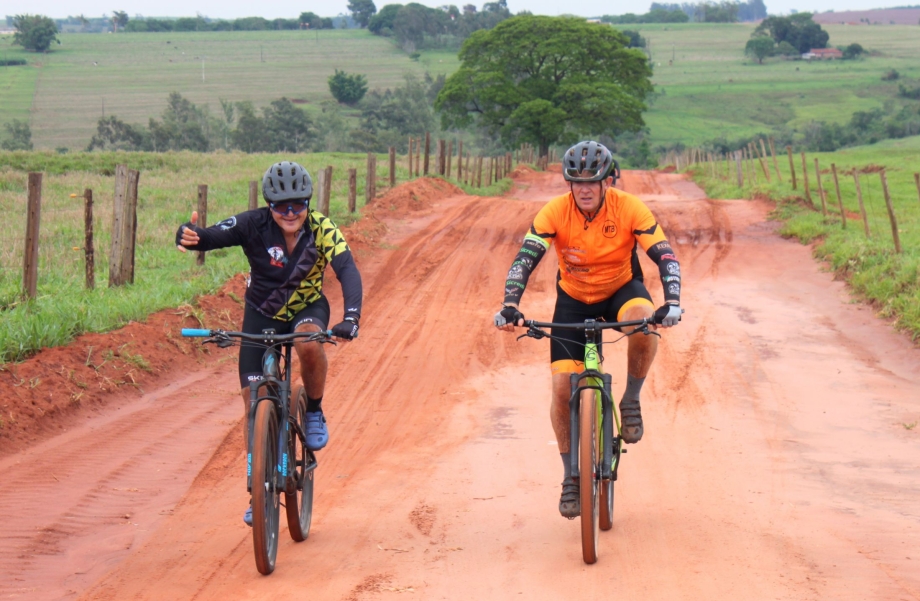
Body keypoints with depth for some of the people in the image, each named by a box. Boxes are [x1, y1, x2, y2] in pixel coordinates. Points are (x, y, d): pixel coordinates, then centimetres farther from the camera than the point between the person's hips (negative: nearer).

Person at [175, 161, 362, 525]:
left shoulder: (322, 229, -23)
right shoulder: (254, 225, -23)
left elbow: (348, 271, -33)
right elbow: (211, 237, -33)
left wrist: (351, 318, -50)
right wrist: (189, 237, -58)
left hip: (307, 307, -1)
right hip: (262, 313, 1)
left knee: (309, 344, -36)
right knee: (253, 399, -6)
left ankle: (314, 411, -7)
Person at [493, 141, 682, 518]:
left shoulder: (629, 209, -22)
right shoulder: (555, 212, -21)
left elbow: (666, 257, -24)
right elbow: (525, 260, -27)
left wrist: (672, 302, -41)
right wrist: (510, 306, -43)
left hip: (621, 290, -1)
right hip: (574, 299, 1)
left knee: (644, 324, -37)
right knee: (562, 386, -10)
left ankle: (631, 400, -9)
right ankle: (571, 477, 9)